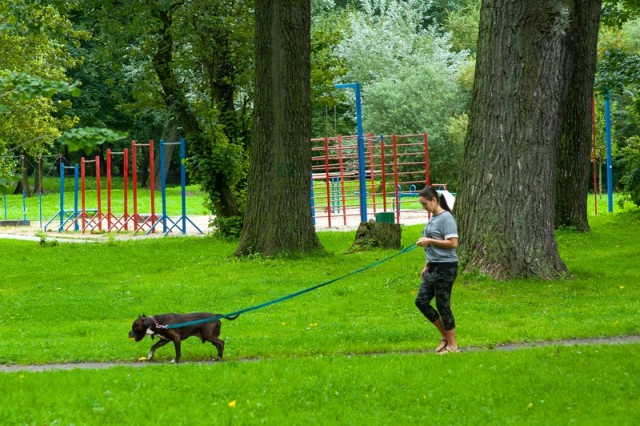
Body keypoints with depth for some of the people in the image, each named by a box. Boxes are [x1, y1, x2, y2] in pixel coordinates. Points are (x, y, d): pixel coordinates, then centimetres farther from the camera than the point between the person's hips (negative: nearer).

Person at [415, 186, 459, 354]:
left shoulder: (446, 218, -13)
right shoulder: (433, 219, 14)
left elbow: (452, 243, -20)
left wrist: (429, 241, -19)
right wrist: (427, 266, 21)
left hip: (446, 268, -9)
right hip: (433, 268, 10)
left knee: (443, 305, -3)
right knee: (421, 301, 7)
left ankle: (452, 345, 8)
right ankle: (444, 335, 18)